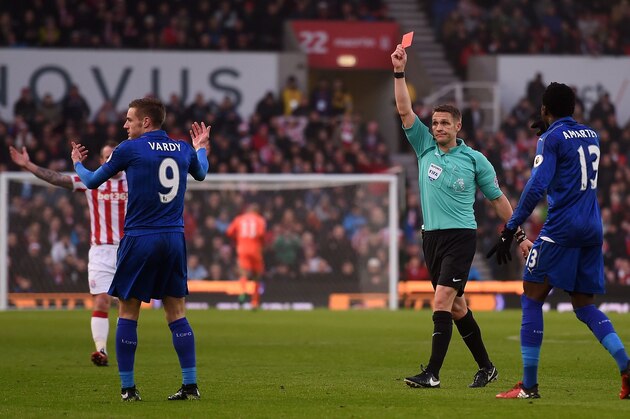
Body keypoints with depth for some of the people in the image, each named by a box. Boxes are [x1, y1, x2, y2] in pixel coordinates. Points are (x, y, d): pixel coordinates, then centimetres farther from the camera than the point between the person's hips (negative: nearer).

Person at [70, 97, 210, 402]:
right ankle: (190, 385, 3)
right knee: (177, 312, 9)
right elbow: (201, 173, 33)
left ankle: (128, 387, 2)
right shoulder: (184, 150, 9)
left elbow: (92, 182, 7)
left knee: (127, 313, 4)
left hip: (140, 239, -4)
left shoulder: (130, 149, -5)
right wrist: (201, 148, 53)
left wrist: (77, 163, 28)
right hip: (174, 239, 4)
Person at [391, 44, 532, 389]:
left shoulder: (474, 159, -1)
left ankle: (432, 373, -21)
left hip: (460, 235, -5)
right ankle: (486, 367, 23)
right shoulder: (424, 147, 7)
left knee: (442, 300, -17)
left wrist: (519, 235, 8)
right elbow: (404, 110, -1)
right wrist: (399, 72, -11)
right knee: (456, 306, 11)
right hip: (431, 236, 5)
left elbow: (498, 198, 8)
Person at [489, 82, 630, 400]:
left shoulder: (551, 138, -6)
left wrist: (510, 231, -16)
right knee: (584, 306, 13)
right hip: (592, 230, 7)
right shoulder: (591, 136, 15)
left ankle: (529, 385, -3)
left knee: (531, 299, 1)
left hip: (560, 230, -7)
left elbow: (537, 187, -16)